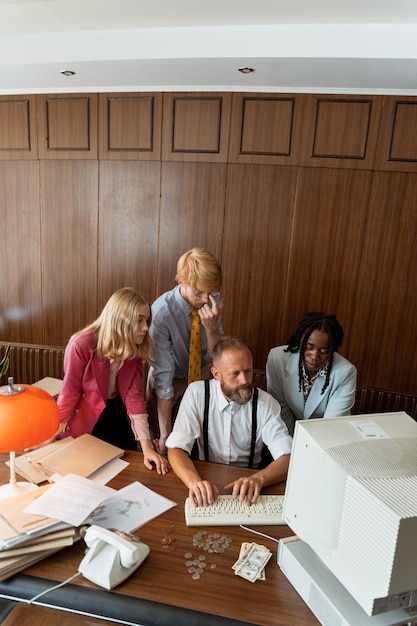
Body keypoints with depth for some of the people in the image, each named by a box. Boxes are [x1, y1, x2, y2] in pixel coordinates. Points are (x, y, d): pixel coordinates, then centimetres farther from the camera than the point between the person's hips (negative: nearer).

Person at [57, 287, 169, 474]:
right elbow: (70, 394, -20)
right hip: (82, 420, -4)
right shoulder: (81, 346, -30)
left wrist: (147, 446, -26)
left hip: (117, 416, 4)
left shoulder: (135, 349, -14)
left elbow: (134, 395, -19)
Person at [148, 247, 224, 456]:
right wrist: (165, 434, -29)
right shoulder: (161, 312, -34)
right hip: (171, 379, -3)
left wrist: (212, 327, -37)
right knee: (167, 448, 6)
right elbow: (163, 377, -31)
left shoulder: (213, 300, -21)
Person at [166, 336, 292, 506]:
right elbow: (176, 449, -14)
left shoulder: (266, 403, -10)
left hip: (248, 489, 1)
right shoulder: (196, 393, -11)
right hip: (206, 481, -1)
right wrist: (194, 482, -33)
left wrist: (258, 479, -34)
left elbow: (287, 458, -14)